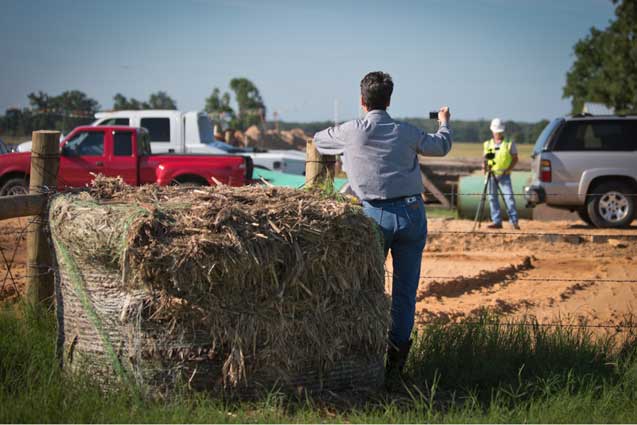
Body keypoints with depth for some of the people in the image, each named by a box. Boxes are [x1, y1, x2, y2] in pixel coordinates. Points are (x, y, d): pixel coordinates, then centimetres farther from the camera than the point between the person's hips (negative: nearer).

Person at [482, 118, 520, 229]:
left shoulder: (509, 143, 2)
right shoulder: (488, 144, 12)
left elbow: (515, 158, 1)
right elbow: (485, 159, 14)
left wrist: (507, 170, -12)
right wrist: (485, 166, -9)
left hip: (504, 174, -4)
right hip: (492, 174, 4)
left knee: (509, 196, -11)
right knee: (492, 197, 2)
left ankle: (514, 221, -10)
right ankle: (497, 221, 7)